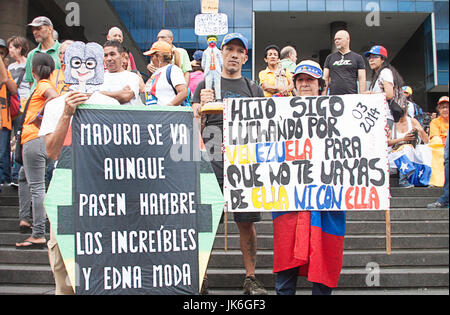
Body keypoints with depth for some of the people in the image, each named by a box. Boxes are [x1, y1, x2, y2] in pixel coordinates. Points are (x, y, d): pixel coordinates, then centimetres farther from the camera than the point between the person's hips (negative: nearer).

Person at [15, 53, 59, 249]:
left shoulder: (43, 85, -7)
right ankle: (25, 219, 31)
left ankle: (38, 235, -10)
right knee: (24, 176, 28)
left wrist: (38, 115, -17)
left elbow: (54, 98, -27)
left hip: (36, 140, -10)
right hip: (36, 140, 10)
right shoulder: (47, 85, 19)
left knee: (36, 187, -10)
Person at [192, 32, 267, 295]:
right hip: (212, 160, -1)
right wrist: (201, 106, -15)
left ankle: (251, 278, 13)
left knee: (246, 221, 3)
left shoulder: (253, 89, 18)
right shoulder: (206, 85, 13)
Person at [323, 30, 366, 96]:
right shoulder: (330, 57, 15)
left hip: (351, 97, -1)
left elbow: (362, 79, 4)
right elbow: (325, 78, 12)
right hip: (333, 96, 2)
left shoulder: (358, 58, 9)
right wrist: (323, 97, 2)